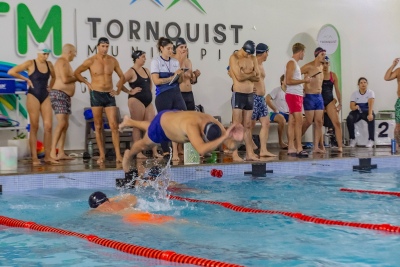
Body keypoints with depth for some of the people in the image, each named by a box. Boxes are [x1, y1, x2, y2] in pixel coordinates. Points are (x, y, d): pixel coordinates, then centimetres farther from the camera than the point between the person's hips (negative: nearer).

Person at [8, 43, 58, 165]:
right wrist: (26, 79, -6)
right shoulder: (30, 63, -7)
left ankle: (47, 156, 7)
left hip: (45, 97, 5)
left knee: (48, 126, 0)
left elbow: (53, 76, 30)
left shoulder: (49, 64, 9)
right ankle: (34, 157, 0)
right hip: (33, 96, -5)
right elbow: (11, 72, -11)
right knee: (34, 127, -3)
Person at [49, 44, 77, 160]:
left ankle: (61, 153, 6)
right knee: (61, 123, -18)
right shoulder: (62, 61, -10)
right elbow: (65, 79, -20)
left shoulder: (65, 62, 20)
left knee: (65, 125, 7)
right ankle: (52, 152, -19)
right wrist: (77, 78, -7)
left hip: (66, 96, 11)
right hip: (59, 94, -11)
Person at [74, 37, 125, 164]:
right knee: (98, 127, 3)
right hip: (96, 94, -2)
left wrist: (118, 90, 8)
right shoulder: (91, 61, -3)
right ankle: (102, 155, 6)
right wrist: (87, 83, -1)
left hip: (109, 95, 2)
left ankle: (118, 155, -7)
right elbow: (76, 73, 5)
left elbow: (122, 76, 17)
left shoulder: (113, 61, 5)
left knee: (114, 126, -6)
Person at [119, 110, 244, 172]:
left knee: (151, 129, 37)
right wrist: (224, 137, -71)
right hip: (161, 121, -6)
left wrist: (236, 140, -54)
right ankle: (128, 155, 59)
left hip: (175, 116, 6)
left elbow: (231, 146, -31)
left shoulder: (214, 124, -34)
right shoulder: (192, 126, -53)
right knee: (145, 143, 24)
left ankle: (129, 121, 67)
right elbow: (201, 150, -68)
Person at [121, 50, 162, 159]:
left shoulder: (146, 70, 14)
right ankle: (138, 152, 1)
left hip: (148, 101, 7)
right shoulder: (131, 72, -7)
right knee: (137, 126, -2)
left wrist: (149, 92, 15)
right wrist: (130, 92, -10)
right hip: (136, 100, -7)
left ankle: (155, 152, 2)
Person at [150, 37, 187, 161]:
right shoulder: (156, 61, -1)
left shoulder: (175, 62, 14)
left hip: (176, 94, 5)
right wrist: (172, 77, -12)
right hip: (163, 96, -5)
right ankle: (166, 151, 12)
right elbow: (156, 81, -11)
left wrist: (180, 75, -4)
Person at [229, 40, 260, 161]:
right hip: (238, 94, -6)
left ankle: (250, 153, 11)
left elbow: (257, 77, 3)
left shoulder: (253, 59, 11)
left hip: (250, 95, 6)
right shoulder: (234, 58, -6)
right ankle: (234, 154, -5)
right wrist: (252, 74, -3)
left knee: (248, 126, 8)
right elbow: (239, 77, -17)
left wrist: (246, 75, -11)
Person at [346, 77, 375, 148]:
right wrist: (355, 107, -34)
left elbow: (371, 104, -23)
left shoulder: (370, 92, -4)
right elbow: (352, 107, -7)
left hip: (366, 111, -1)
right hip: (357, 112, 2)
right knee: (349, 119, -31)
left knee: (371, 119, -36)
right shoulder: (354, 94, 1)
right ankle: (353, 139, -17)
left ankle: (371, 140, -30)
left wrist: (370, 114, -41)